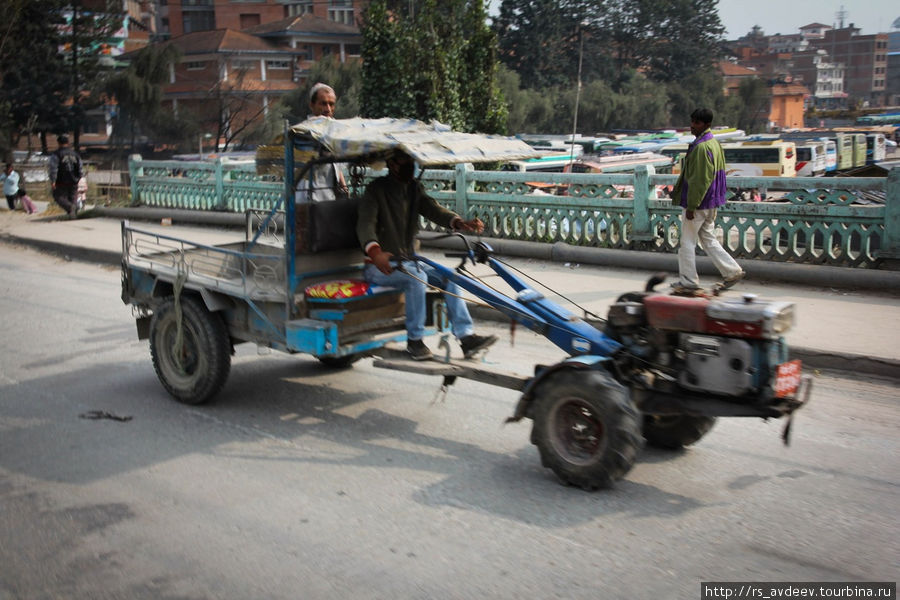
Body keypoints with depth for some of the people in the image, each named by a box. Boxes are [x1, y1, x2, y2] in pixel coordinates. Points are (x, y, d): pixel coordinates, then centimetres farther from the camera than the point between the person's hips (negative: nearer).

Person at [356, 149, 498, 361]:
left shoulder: (413, 188, 10)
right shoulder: (377, 189, -11)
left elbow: (432, 208, -7)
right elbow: (365, 224, -26)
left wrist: (460, 222, -29)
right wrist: (375, 252, -48)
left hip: (407, 261, 7)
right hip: (379, 265, -7)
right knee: (416, 278, -32)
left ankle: (466, 336, -13)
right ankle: (414, 340, -19)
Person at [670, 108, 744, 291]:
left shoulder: (701, 147, -20)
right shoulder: (714, 143, 12)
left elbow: (699, 180, -23)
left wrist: (691, 206, -20)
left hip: (698, 203, -10)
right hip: (711, 203, 10)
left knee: (687, 242, 1)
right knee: (709, 239, 15)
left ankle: (688, 280, 9)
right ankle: (732, 271, 12)